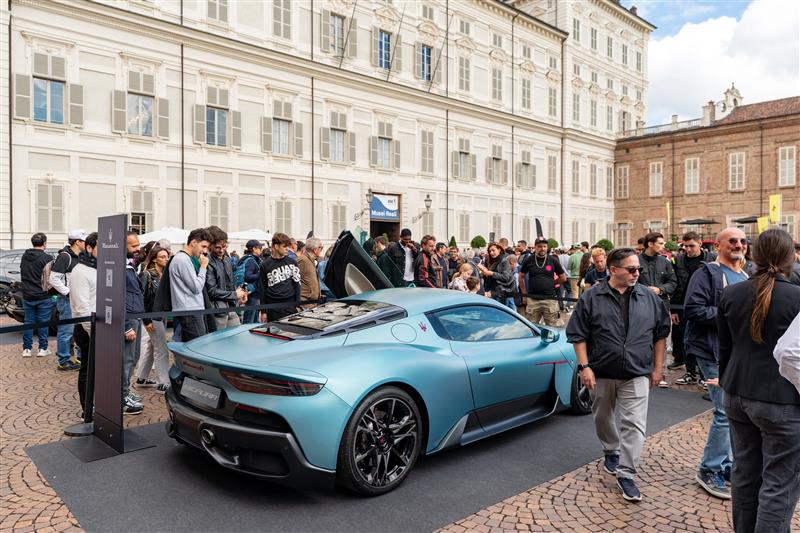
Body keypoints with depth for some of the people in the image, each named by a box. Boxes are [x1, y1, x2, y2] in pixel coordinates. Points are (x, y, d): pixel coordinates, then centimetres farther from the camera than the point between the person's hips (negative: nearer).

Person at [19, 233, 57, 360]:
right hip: (43, 296, -5)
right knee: (43, 322, 4)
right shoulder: (47, 258, -14)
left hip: (27, 295, 5)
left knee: (28, 321, 12)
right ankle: (42, 349, 8)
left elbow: (22, 274, 16)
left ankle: (27, 349, 14)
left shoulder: (24, 256, 6)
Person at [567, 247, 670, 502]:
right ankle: (611, 451, 44)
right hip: (601, 373, 0)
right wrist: (584, 366, -11)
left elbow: (660, 333, 10)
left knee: (634, 425, -4)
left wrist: (657, 367, 8)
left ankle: (626, 475, 7)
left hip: (636, 375, 1)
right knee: (603, 419, 17)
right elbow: (578, 335, -5)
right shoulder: (592, 298, -6)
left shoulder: (649, 298, 1)